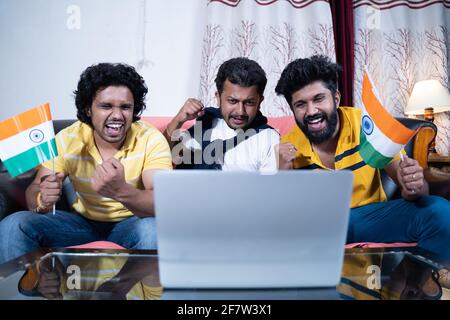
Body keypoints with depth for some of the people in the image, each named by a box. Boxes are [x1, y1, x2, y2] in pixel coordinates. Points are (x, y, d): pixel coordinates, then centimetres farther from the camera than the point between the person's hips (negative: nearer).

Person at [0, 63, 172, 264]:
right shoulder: (67, 139, -10)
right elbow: (33, 192, -8)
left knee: (153, 229, -35)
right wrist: (43, 199, -34)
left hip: (131, 223, -2)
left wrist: (121, 191, -50)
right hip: (83, 222, 3)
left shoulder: (151, 140, -18)